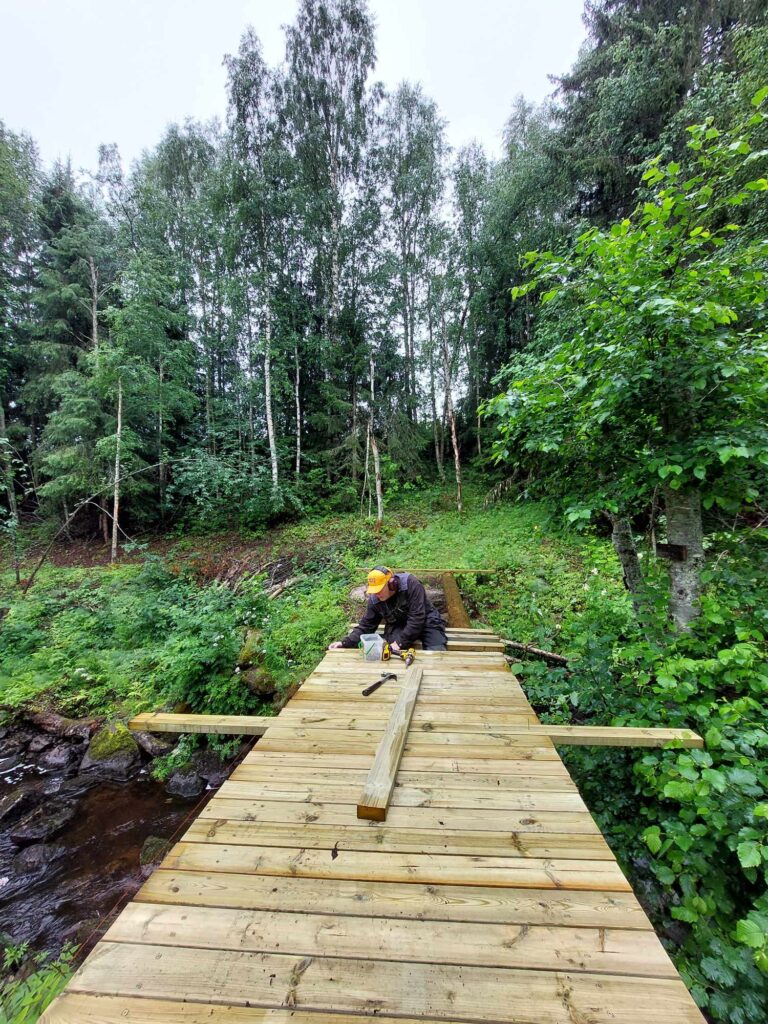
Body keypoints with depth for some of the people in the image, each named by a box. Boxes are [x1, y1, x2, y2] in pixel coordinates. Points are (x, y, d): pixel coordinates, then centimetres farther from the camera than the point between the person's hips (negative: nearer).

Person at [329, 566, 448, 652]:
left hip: (426, 621, -3)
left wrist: (401, 642, -32)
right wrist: (345, 643, -17)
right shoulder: (374, 599, -12)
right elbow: (365, 625, -4)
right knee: (397, 654, -27)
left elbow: (416, 618, -30)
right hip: (399, 625, 3)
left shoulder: (411, 584, -29)